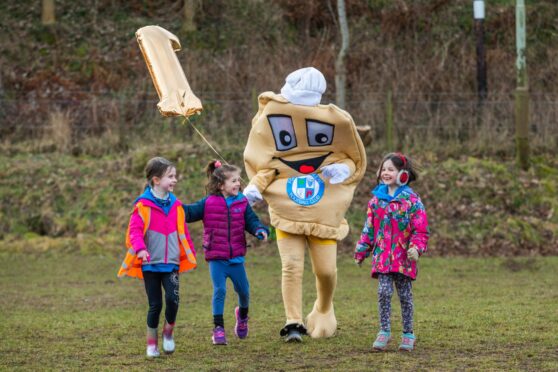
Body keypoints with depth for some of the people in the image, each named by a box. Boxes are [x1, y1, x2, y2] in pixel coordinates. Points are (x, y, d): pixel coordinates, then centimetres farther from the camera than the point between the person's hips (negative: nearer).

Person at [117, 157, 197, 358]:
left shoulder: (175, 205, 6)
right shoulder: (143, 205, -8)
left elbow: (183, 232, 14)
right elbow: (134, 230, -15)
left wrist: (190, 254, 17)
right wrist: (140, 248, -31)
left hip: (171, 264, 3)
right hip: (150, 264, -3)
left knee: (172, 299, -14)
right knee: (155, 305, 1)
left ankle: (168, 333, 11)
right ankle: (151, 343, 17)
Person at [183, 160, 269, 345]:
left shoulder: (242, 203, 1)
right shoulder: (208, 203, -6)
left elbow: (251, 220, 1)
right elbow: (189, 212, -5)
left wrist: (260, 230, -19)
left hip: (236, 258, 3)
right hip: (216, 258, -3)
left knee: (243, 290, 11)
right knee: (219, 291, -10)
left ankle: (242, 314, 43)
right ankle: (218, 328, -4)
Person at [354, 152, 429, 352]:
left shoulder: (412, 200, -4)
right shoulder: (376, 199, 8)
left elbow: (420, 229, -6)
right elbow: (369, 227, 14)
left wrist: (416, 248, -21)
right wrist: (361, 251, 12)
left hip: (403, 257, -2)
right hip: (382, 255, 2)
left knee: (405, 295, 6)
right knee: (383, 292, -8)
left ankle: (408, 334, 15)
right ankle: (384, 331, 0)